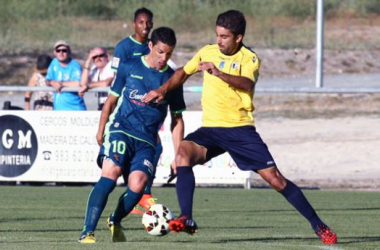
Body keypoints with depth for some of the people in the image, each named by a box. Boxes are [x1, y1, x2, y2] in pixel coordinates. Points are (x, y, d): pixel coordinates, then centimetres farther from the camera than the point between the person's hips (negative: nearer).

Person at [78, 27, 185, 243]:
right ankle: (88, 232, -30)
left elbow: (177, 120, 16)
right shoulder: (129, 67, 5)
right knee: (111, 173, -28)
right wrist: (101, 130, 12)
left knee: (137, 185, -21)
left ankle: (115, 222, 10)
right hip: (121, 129, -2)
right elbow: (112, 100, 17)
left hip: (147, 141, 2)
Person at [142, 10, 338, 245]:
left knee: (276, 179, -7)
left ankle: (319, 226, 7)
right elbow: (183, 73, 25)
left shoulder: (249, 58, -6)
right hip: (210, 129, 3)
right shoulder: (208, 52, 8)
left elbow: (247, 83, -28)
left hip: (240, 129, -3)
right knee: (184, 153, -28)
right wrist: (163, 90, 11)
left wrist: (219, 73, -43)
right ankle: (186, 220, -30)